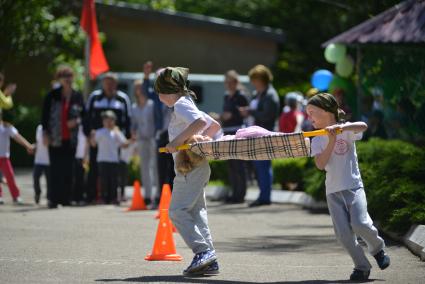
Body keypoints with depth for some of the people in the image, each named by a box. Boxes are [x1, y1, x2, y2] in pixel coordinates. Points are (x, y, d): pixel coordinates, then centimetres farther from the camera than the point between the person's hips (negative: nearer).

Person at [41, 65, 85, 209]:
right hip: (55, 138, -2)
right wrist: (45, 133, -6)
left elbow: (83, 114, 13)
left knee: (68, 170, 3)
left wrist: (77, 121, -8)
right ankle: (54, 199, -2)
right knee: (55, 170, -4)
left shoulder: (77, 96, 6)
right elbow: (44, 115, 2)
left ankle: (66, 198, 10)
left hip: (71, 139, 2)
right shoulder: (52, 96, 0)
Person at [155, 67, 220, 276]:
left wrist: (179, 140, -22)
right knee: (196, 211, 7)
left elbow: (200, 121, -26)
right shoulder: (186, 104, 22)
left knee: (177, 211, -12)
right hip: (197, 166, 10)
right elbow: (214, 126, 25)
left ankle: (203, 251, -20)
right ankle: (208, 260, 4)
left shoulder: (180, 105, -8)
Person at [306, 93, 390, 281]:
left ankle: (377, 248, 9)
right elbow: (321, 165, -7)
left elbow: (363, 126, -22)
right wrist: (331, 142, -15)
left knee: (360, 224, -20)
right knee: (343, 233, -8)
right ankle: (362, 267, 5)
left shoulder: (346, 130, 0)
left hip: (353, 186, -3)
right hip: (333, 191, 3)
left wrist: (341, 127, -36)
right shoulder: (317, 140, 8)